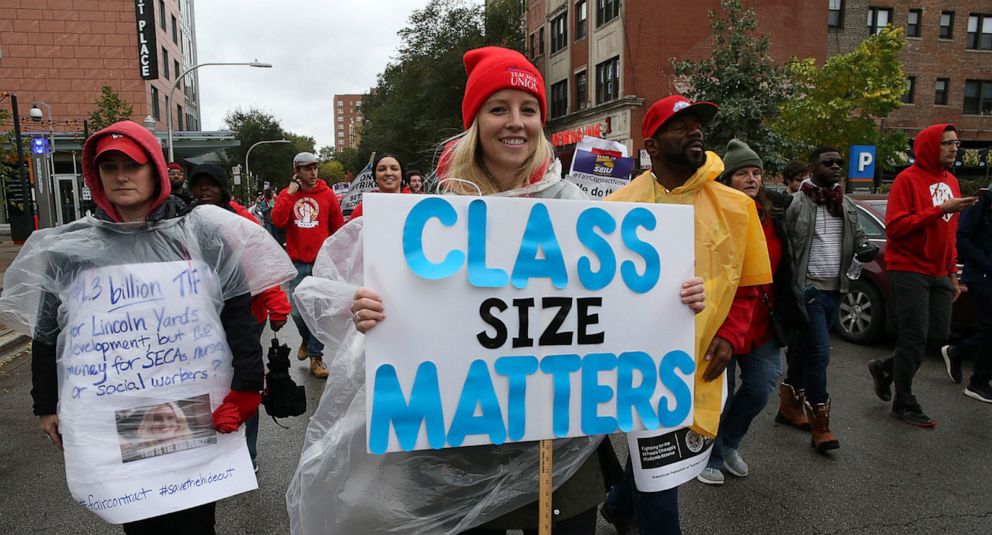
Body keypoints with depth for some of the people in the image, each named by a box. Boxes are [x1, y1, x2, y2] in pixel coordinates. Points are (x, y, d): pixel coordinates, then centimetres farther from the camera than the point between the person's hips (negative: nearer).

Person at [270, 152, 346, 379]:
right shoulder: (286, 194, 5)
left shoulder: (327, 194, 2)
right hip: (297, 263, 1)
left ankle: (316, 356, 12)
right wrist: (290, 193, -11)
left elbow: (339, 227, 6)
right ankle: (307, 339, 35)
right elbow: (277, 221, -12)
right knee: (297, 311, 5)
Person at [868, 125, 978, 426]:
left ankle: (885, 368, 26)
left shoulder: (951, 182, 14)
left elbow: (950, 234, 19)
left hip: (938, 274, 7)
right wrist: (940, 209, -21)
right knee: (915, 338, -4)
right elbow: (894, 227, -17)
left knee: (939, 336, 6)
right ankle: (904, 404, 10)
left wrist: (952, 273, 16)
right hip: (909, 271, -7)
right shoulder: (908, 179, -9)